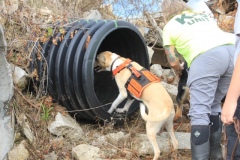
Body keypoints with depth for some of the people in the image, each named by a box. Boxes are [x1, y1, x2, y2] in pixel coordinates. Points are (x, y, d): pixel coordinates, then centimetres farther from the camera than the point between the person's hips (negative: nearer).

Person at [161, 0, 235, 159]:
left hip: (207, 56, -6)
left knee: (199, 112, -5)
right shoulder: (204, 15, 35)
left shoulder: (169, 27, 21)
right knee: (214, 105, 19)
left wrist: (180, 68, 45)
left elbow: (174, 62, 23)